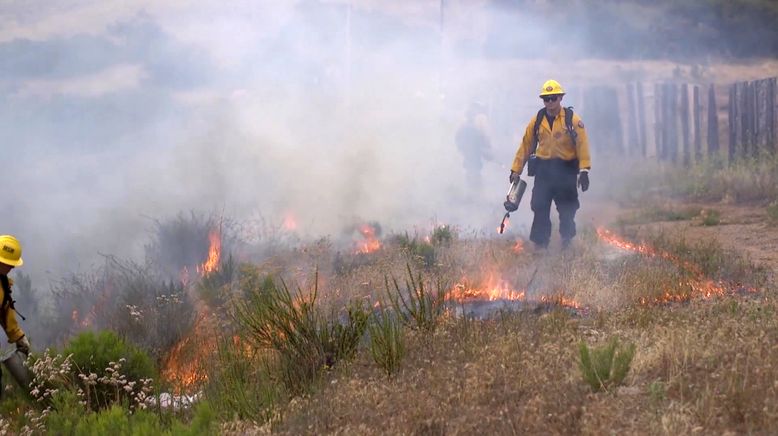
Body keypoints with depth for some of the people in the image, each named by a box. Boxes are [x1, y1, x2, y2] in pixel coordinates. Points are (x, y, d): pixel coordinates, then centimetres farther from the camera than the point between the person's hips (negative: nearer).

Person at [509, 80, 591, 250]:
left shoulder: (572, 120, -3)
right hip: (543, 170, 2)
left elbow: (582, 144, -9)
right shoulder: (537, 121, 6)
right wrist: (516, 170, 6)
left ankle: (567, 244, 17)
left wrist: (584, 171, -19)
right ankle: (539, 245, 6)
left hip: (566, 169, -2)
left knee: (567, 210, 4)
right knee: (540, 209, 0)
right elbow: (525, 146, 9)